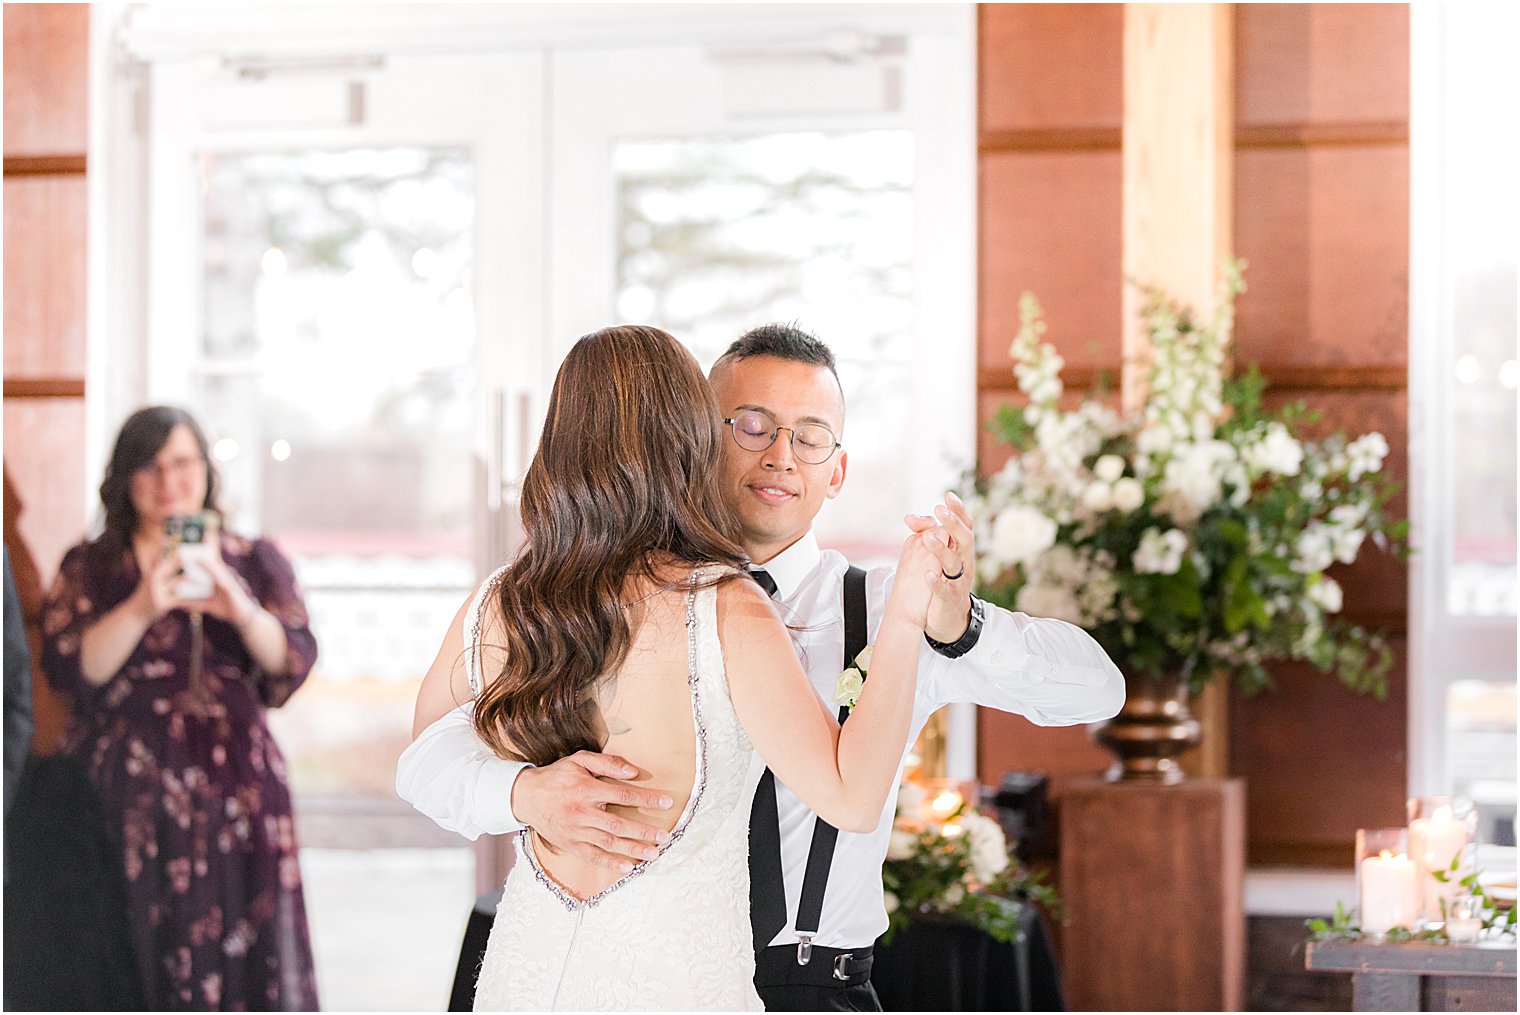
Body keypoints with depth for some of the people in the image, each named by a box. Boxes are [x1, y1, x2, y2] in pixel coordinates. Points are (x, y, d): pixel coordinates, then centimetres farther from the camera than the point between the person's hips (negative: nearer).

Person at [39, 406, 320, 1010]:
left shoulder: (256, 563, 13)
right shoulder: (90, 569, 11)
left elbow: (295, 662, 0)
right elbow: (70, 670, -4)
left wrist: (241, 611, -17)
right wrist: (142, 609, -17)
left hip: (234, 785, 1)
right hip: (128, 794, 0)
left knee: (233, 958, -7)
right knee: (129, 963, -8)